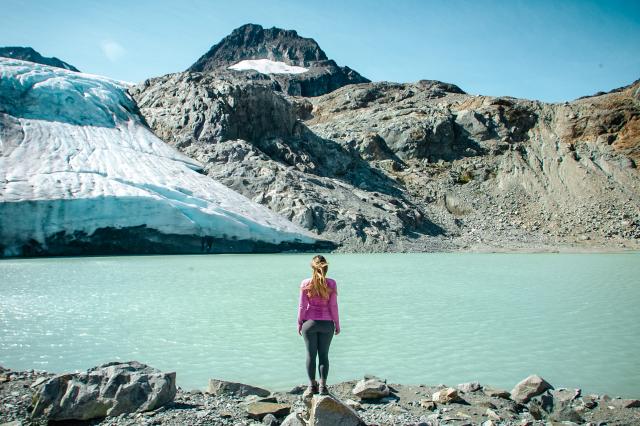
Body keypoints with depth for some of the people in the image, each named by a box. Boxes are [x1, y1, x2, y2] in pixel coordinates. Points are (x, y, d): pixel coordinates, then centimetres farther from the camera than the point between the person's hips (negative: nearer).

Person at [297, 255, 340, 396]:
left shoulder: (306, 284, -7)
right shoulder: (331, 284, -7)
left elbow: (302, 306, -4)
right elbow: (333, 306, -4)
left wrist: (299, 323, 7)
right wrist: (337, 324, 6)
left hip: (310, 322, 0)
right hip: (327, 323, 0)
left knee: (311, 355, 9)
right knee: (324, 355, 8)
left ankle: (312, 386, 13)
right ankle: (323, 386, 8)